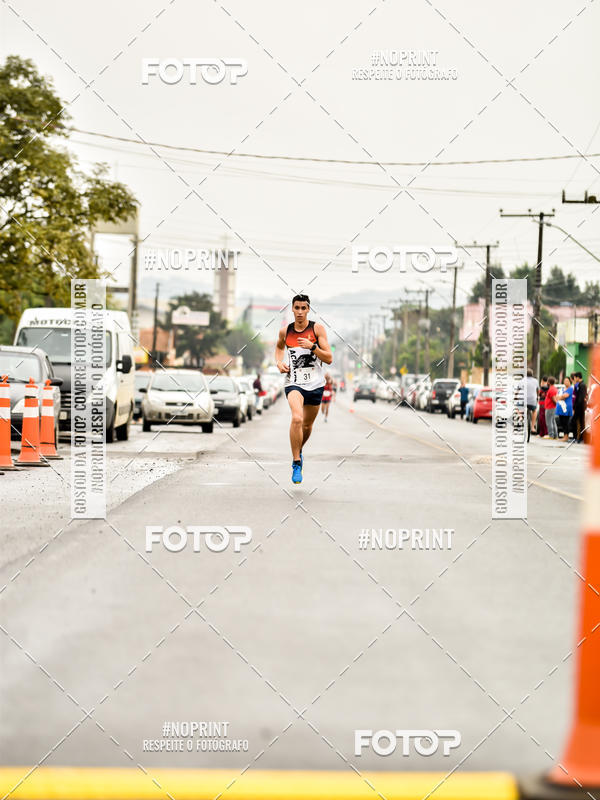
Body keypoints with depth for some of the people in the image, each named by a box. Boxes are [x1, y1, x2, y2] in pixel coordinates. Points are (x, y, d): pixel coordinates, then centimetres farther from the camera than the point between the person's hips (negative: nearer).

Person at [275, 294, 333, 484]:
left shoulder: (317, 328, -4)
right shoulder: (285, 331, 2)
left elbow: (329, 359, -8)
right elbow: (279, 347, 26)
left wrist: (312, 347, -22)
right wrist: (279, 362, 7)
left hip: (315, 383, 1)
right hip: (294, 382, -1)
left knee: (307, 425, 15)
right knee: (297, 418, -26)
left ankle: (299, 450, 48)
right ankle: (296, 463, -17)